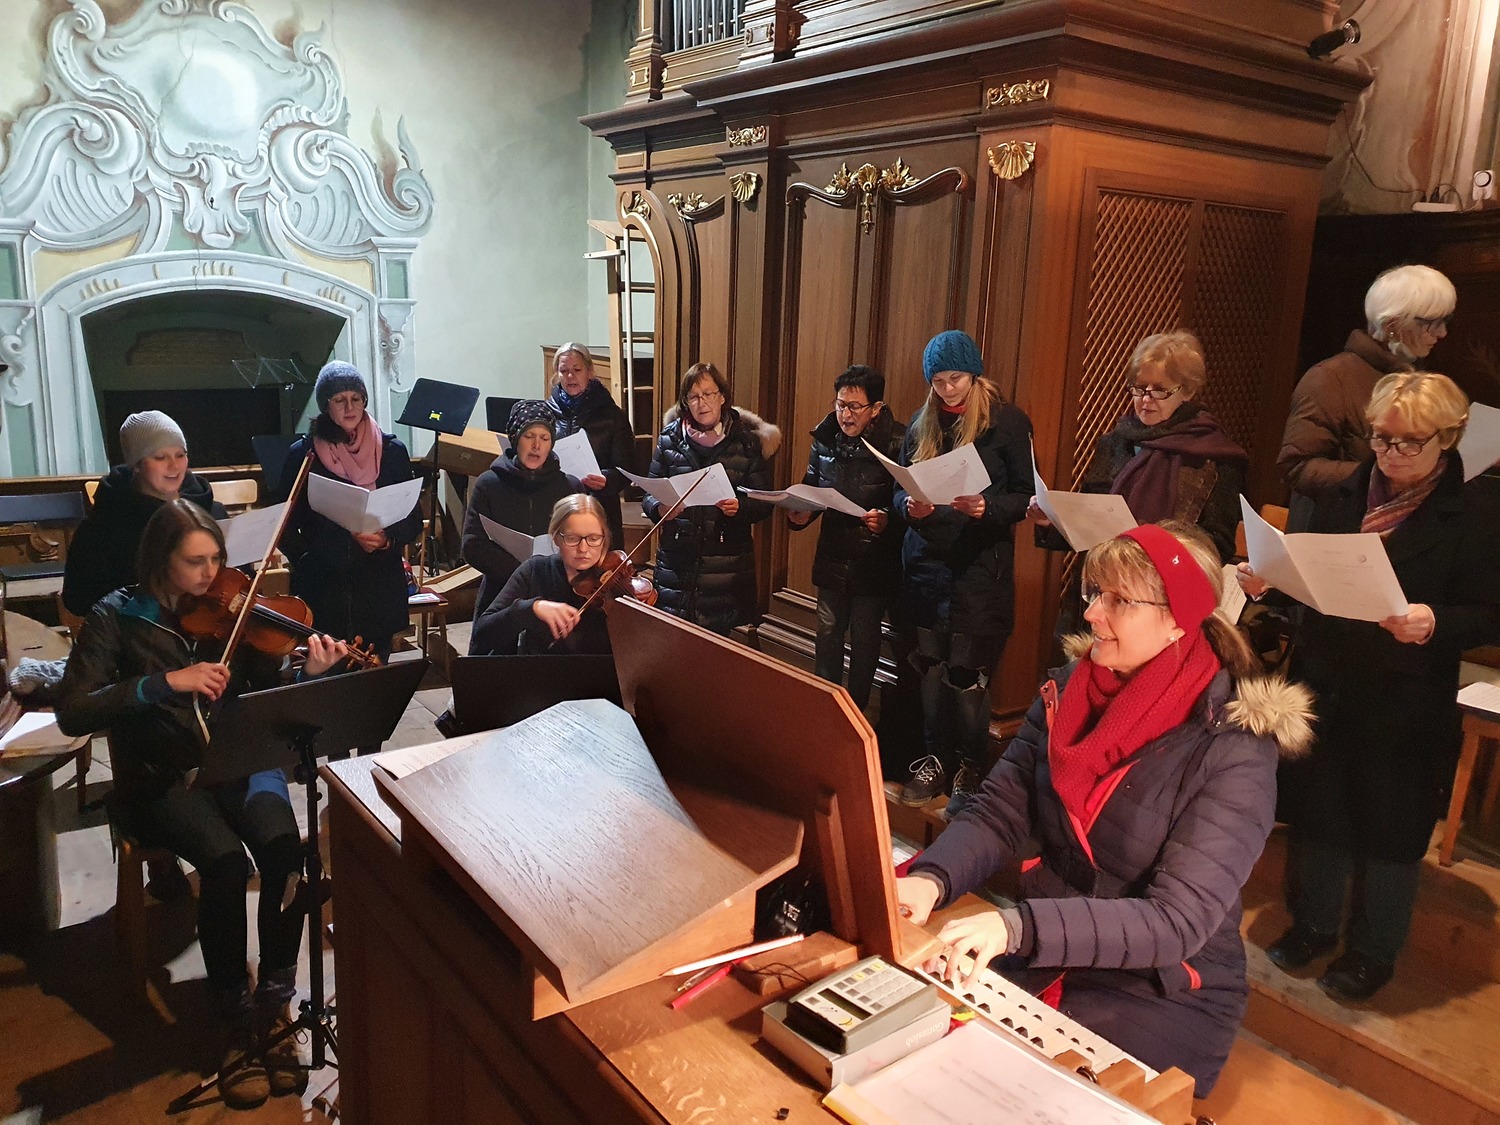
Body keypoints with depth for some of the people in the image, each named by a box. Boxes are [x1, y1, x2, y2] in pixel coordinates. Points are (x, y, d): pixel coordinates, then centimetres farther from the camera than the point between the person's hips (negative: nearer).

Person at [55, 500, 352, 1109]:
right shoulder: (118, 617, -4)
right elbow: (72, 713, -15)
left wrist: (310, 674, -23)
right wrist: (166, 682, -25)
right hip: (159, 779, -2)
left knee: (283, 845, -28)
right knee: (224, 860, -30)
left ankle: (274, 1005, -10)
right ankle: (238, 1021, -10)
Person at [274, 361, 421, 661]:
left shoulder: (391, 451, 5)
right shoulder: (303, 454, 3)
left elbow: (414, 520, 6)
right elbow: (286, 524, 5)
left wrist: (387, 539, -12)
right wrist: (306, 561, -10)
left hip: (380, 590, 1)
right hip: (322, 591, -1)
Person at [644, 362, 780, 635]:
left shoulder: (747, 442, 3)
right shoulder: (670, 439, 7)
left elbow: (764, 501, 3)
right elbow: (649, 493, 9)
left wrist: (741, 507, -17)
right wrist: (659, 508, -13)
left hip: (726, 560, -1)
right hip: (677, 558, 1)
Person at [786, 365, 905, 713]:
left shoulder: (897, 443, -16)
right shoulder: (825, 439, 1)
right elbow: (811, 488, 11)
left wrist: (887, 519, -36)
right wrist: (800, 513, -8)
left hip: (874, 562, -4)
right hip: (832, 556, 4)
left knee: (864, 640, 11)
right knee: (828, 634, 15)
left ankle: (856, 712, 28)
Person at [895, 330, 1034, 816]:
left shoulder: (1008, 423, -4)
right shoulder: (922, 424, 9)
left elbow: (1026, 497, -4)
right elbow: (899, 488, 13)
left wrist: (985, 506, -23)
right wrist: (909, 505, -10)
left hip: (981, 566, -4)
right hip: (926, 562, 4)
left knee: (967, 674, -3)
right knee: (930, 667, 8)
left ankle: (971, 768, 15)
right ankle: (936, 758, 23)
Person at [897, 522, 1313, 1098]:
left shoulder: (1233, 749, -19)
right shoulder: (1069, 689, -2)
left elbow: (1177, 921, -27)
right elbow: (996, 816, -5)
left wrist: (1019, 927, -39)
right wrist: (931, 878, -27)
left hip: (1164, 998, -4)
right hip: (1042, 959, 5)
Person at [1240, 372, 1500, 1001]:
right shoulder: (1344, 498, 5)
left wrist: (1433, 623, -30)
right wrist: (1266, 582, -8)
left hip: (1407, 706, -4)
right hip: (1323, 686, 4)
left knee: (1390, 829, 9)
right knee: (1316, 808, 15)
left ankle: (1374, 951, 29)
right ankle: (1313, 923, 36)